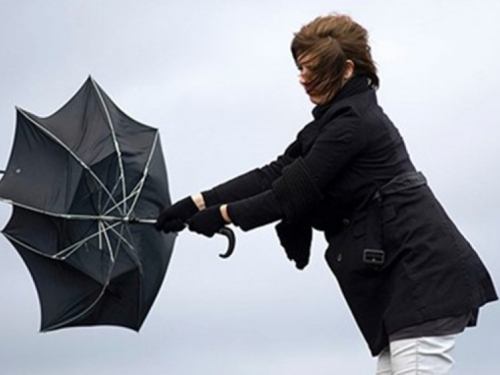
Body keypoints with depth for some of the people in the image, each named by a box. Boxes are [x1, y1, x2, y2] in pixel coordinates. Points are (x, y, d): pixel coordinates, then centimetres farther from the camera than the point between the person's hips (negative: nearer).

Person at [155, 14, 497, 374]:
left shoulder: (353, 122, -13)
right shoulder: (335, 119, 18)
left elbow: (293, 195, -13)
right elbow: (276, 175, 14)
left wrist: (222, 215, -3)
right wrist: (199, 203, 8)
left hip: (422, 272, -10)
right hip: (400, 276, 11)